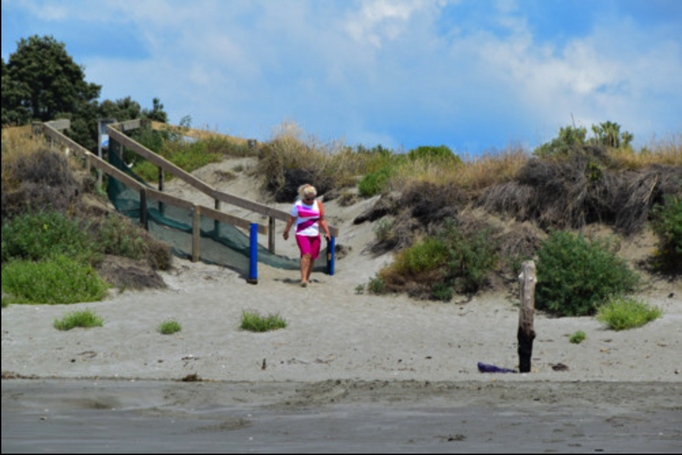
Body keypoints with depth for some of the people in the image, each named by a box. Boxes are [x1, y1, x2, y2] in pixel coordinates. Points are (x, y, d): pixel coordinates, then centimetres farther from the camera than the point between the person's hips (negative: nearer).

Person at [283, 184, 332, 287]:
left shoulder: (318, 205, 5)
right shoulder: (298, 205, -2)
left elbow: (322, 220, 10)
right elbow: (291, 219, 9)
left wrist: (327, 232, 3)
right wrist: (286, 231, 15)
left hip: (315, 235, 4)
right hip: (302, 234, -4)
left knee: (312, 257, 3)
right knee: (306, 254, -20)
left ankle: (307, 278, 18)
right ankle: (303, 279, -23)